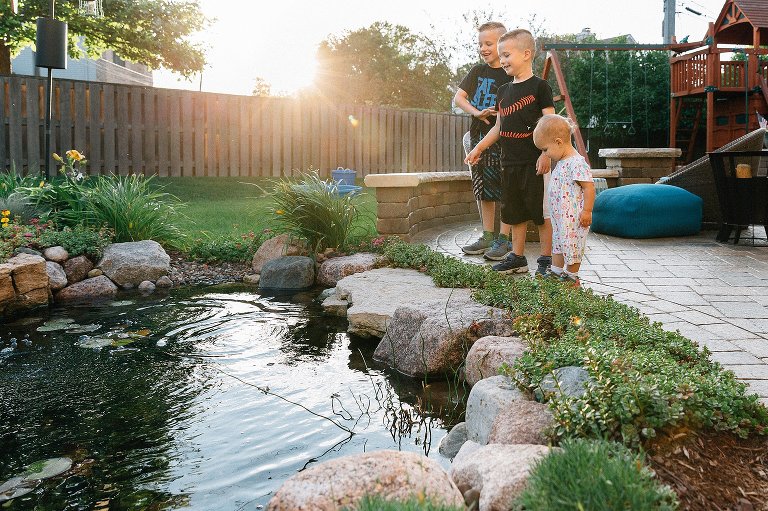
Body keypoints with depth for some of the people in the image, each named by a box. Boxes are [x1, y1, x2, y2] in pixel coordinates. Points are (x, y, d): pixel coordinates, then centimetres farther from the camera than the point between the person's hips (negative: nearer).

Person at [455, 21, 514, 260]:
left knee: (506, 189, -2)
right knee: (483, 189, 10)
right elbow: (458, 97, 4)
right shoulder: (477, 71, 10)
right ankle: (487, 236, 20)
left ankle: (505, 238, 7)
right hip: (478, 137, 6)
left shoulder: (512, 75, -5)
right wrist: (477, 113, -11)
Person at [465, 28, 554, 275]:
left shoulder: (539, 86, -5)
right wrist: (479, 148, 15)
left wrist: (546, 153, -20)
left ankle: (546, 258, 10)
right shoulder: (504, 91, 15)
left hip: (534, 162, -7)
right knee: (515, 213, 11)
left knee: (541, 212, 0)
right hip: (510, 163, 7)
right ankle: (517, 258, 21)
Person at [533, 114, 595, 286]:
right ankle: (555, 272, 29)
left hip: (574, 218, -10)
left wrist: (587, 211, -22)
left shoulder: (576, 163, -21)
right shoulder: (562, 162, 10)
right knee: (557, 244, 18)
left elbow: (589, 187, -23)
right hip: (559, 216, 10)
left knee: (571, 246, 2)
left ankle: (571, 277, 15)